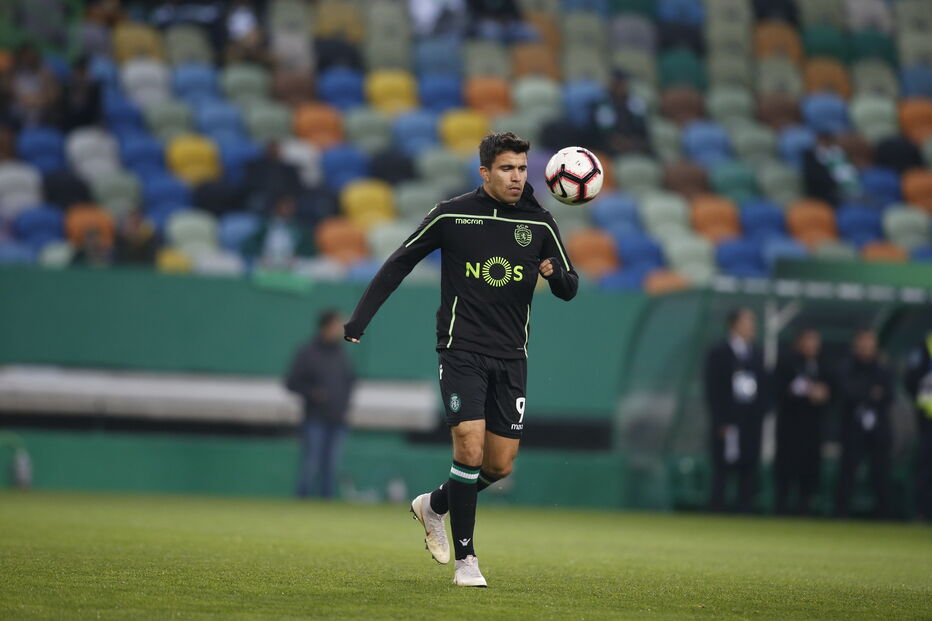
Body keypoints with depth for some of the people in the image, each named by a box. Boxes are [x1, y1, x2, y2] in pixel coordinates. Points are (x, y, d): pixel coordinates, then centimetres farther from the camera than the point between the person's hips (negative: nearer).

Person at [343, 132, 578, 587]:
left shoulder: (539, 223, 2)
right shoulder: (451, 216, -6)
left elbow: (569, 289, 8)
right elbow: (400, 263, 4)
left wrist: (556, 273, -17)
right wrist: (360, 319, 1)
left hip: (511, 357, 4)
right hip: (462, 350, -4)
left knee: (500, 464, 4)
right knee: (470, 448, -17)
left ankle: (434, 506, 32)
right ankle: (464, 558, -5)